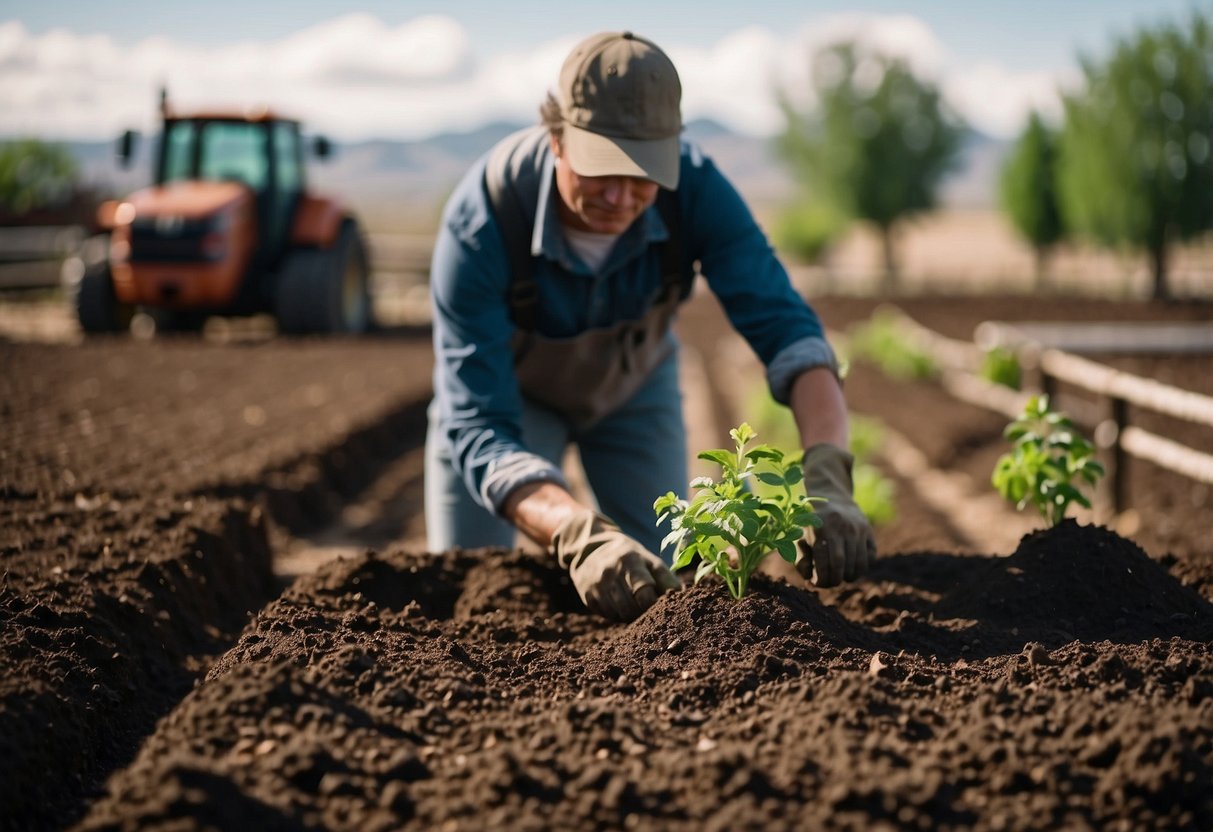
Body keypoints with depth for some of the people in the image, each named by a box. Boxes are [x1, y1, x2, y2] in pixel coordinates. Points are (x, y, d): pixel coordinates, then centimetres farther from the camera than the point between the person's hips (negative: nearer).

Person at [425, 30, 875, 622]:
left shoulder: (694, 187, -34)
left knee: (666, 587, -1)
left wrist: (828, 477, -57)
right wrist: (579, 536, -65)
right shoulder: (480, 223, -42)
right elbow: (480, 431, -46)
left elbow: (788, 330, -38)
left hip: (633, 384, 2)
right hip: (507, 389, -2)